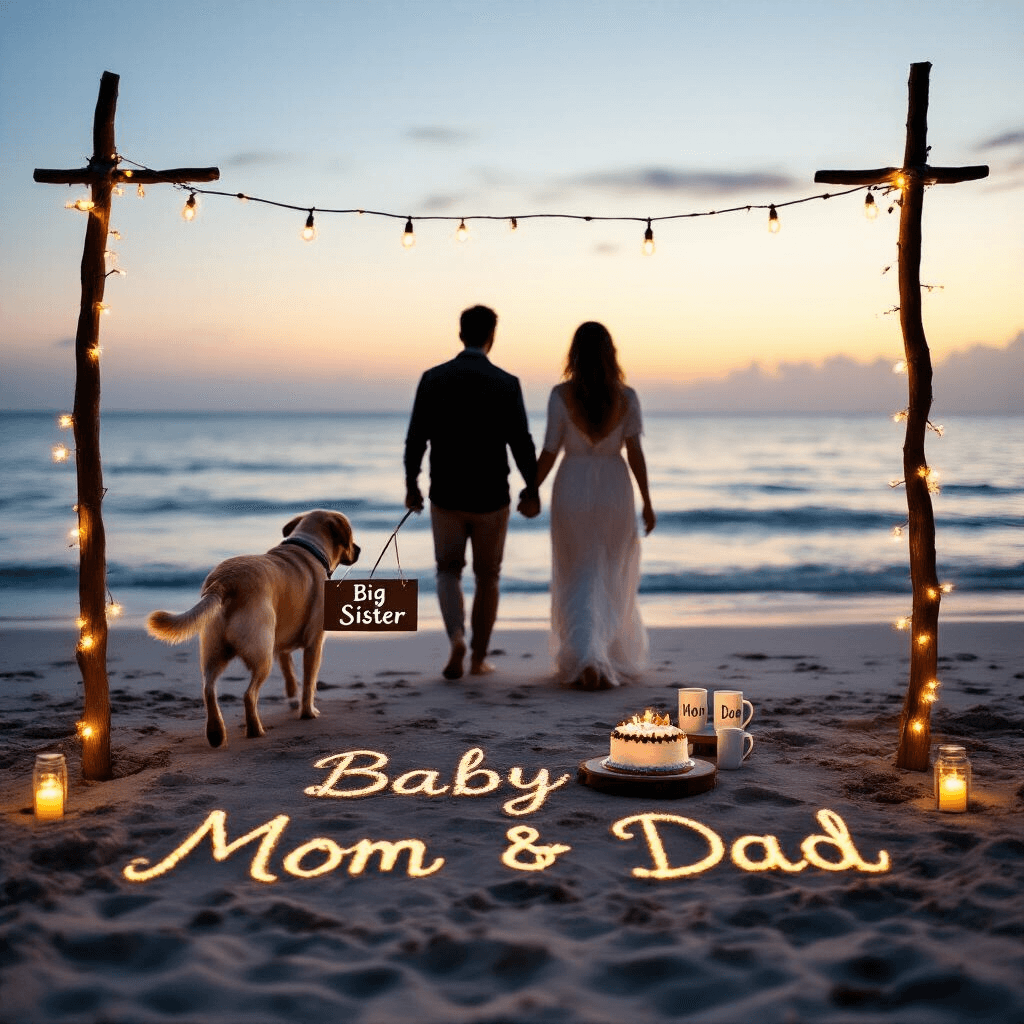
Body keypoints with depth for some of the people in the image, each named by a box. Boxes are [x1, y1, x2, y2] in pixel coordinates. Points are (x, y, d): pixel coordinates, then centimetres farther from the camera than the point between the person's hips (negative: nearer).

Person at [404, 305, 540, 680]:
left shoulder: (432, 378, -4)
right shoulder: (507, 383, -9)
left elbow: (415, 439, -3)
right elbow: (521, 444, -8)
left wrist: (411, 485, 10)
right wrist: (532, 490, 5)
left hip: (446, 496, 1)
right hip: (491, 498, -1)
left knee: (449, 571, 15)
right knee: (487, 576, 16)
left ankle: (456, 638, -10)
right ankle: (479, 657, 21)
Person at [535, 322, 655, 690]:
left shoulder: (561, 394, -8)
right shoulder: (626, 396, -5)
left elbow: (549, 452, -7)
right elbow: (635, 452, -8)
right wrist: (647, 503, 0)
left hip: (572, 490, -1)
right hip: (614, 491, 1)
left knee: (578, 581, 8)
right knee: (611, 580, 17)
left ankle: (584, 657, -9)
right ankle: (615, 657, 25)